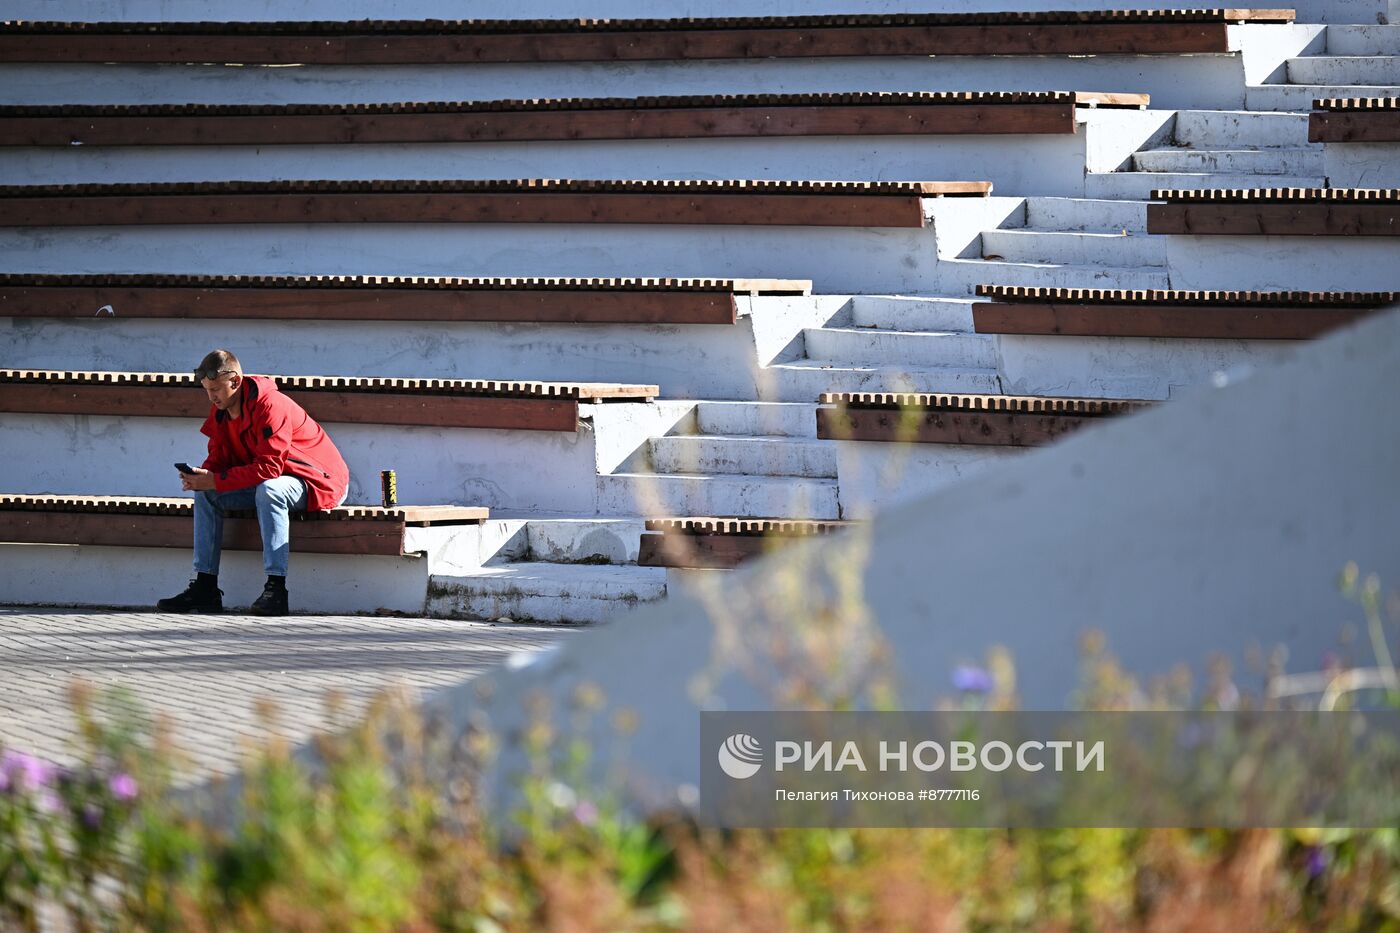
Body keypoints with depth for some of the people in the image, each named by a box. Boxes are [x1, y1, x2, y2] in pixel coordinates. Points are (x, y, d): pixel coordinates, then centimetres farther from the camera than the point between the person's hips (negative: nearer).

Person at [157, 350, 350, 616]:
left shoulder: (270, 407, -26)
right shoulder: (221, 410, 0)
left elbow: (268, 468, -32)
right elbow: (219, 458, 4)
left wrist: (215, 481, -32)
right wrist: (201, 476, -20)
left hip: (319, 483, -9)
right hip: (264, 483, 9)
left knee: (268, 490, -38)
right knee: (205, 495, -6)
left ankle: (276, 589, -40)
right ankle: (205, 587, -11)